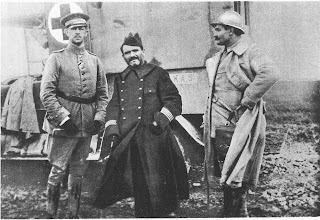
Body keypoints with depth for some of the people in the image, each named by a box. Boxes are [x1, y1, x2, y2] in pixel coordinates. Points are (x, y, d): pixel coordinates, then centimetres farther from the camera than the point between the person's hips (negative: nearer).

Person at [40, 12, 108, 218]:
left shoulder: (95, 60, 11)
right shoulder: (56, 58, -1)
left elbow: (103, 93, 12)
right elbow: (46, 93, -9)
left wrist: (100, 116, -3)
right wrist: (63, 117, -16)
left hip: (87, 125, 4)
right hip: (63, 124, -4)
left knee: (79, 170, 12)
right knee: (58, 170, -1)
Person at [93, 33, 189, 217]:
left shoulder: (157, 73, 4)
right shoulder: (120, 79, 18)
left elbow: (173, 100, 0)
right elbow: (114, 105, 16)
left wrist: (162, 118, -14)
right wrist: (112, 127, 2)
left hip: (153, 136, -4)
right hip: (128, 140, 4)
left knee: (156, 181, -4)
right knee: (138, 183, 9)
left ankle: (165, 212, 9)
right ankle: (142, 215, 21)